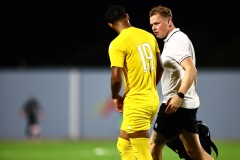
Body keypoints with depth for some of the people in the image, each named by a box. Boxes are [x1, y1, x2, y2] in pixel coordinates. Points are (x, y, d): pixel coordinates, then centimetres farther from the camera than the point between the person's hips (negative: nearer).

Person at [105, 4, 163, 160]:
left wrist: (116, 97, 0)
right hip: (153, 99, 8)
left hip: (136, 104, -8)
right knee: (123, 145, 20)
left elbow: (116, 78, -19)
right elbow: (160, 68, 15)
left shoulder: (117, 44, -14)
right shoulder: (149, 36, 7)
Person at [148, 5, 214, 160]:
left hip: (177, 105, -10)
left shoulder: (176, 41, -14)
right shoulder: (178, 39, 17)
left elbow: (191, 70, -26)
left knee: (155, 144, -2)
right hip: (190, 104, 10)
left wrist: (179, 96, -33)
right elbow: (192, 72, 25)